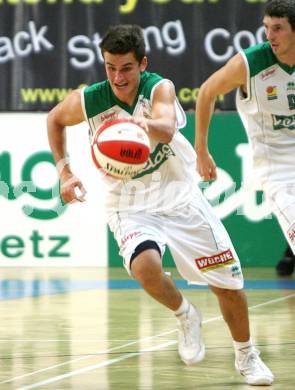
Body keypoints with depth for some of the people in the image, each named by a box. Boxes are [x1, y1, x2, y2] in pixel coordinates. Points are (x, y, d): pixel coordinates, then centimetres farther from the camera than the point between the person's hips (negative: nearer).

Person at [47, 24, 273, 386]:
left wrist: (147, 123, -65)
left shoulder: (159, 87, -20)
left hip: (180, 197, 1)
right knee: (145, 267, -32)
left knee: (228, 283, 4)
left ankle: (246, 356, 31)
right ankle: (185, 316, 0)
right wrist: (64, 170, -2)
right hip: (130, 207, 0)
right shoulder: (87, 101, -16)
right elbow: (55, 119, 8)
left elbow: (167, 128, -42)